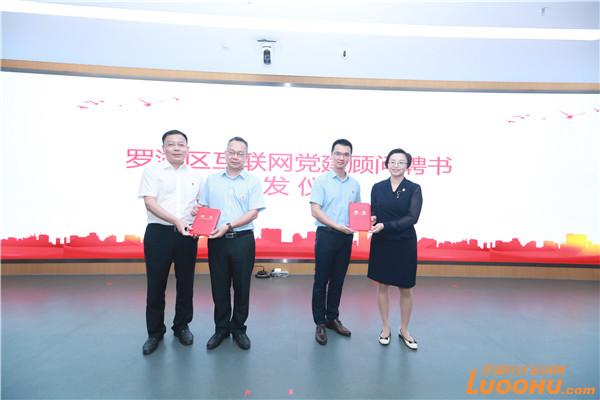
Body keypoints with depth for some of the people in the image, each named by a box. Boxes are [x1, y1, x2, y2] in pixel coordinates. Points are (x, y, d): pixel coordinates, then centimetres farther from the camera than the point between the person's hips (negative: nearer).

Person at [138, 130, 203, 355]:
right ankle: (155, 332, 22)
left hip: (187, 235, 3)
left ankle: (182, 326, 28)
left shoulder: (195, 176, 11)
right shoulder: (152, 171, 1)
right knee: (156, 285, 5)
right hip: (159, 233, -3)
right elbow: (150, 203, -10)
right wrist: (176, 220, -21)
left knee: (186, 283, 10)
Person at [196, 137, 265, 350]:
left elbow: (253, 213, -7)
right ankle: (221, 328, 27)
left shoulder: (253, 182, 1)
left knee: (241, 286, 7)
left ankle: (238, 328, 25)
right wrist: (197, 211, -11)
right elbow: (203, 207, 13)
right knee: (219, 286, 10)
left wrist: (228, 226, -18)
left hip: (242, 239, -2)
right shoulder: (212, 180, 9)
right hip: (217, 240, 2)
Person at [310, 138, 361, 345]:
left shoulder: (355, 184, 9)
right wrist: (337, 226, -20)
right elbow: (315, 211, -12)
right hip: (326, 235, -4)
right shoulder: (321, 181, -5)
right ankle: (320, 323, 15)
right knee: (321, 281, 3)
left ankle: (333, 318, 28)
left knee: (338, 281, 14)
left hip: (346, 237, 5)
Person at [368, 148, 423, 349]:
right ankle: (386, 328, 29)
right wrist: (370, 221, -18)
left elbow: (412, 217, -15)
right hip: (381, 243, 2)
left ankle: (404, 330, 31)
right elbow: (373, 214, 5)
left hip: (404, 244, -1)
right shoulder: (377, 187, 1)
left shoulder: (414, 189, -6)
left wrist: (384, 225, -23)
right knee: (382, 286, 11)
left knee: (406, 289, 10)